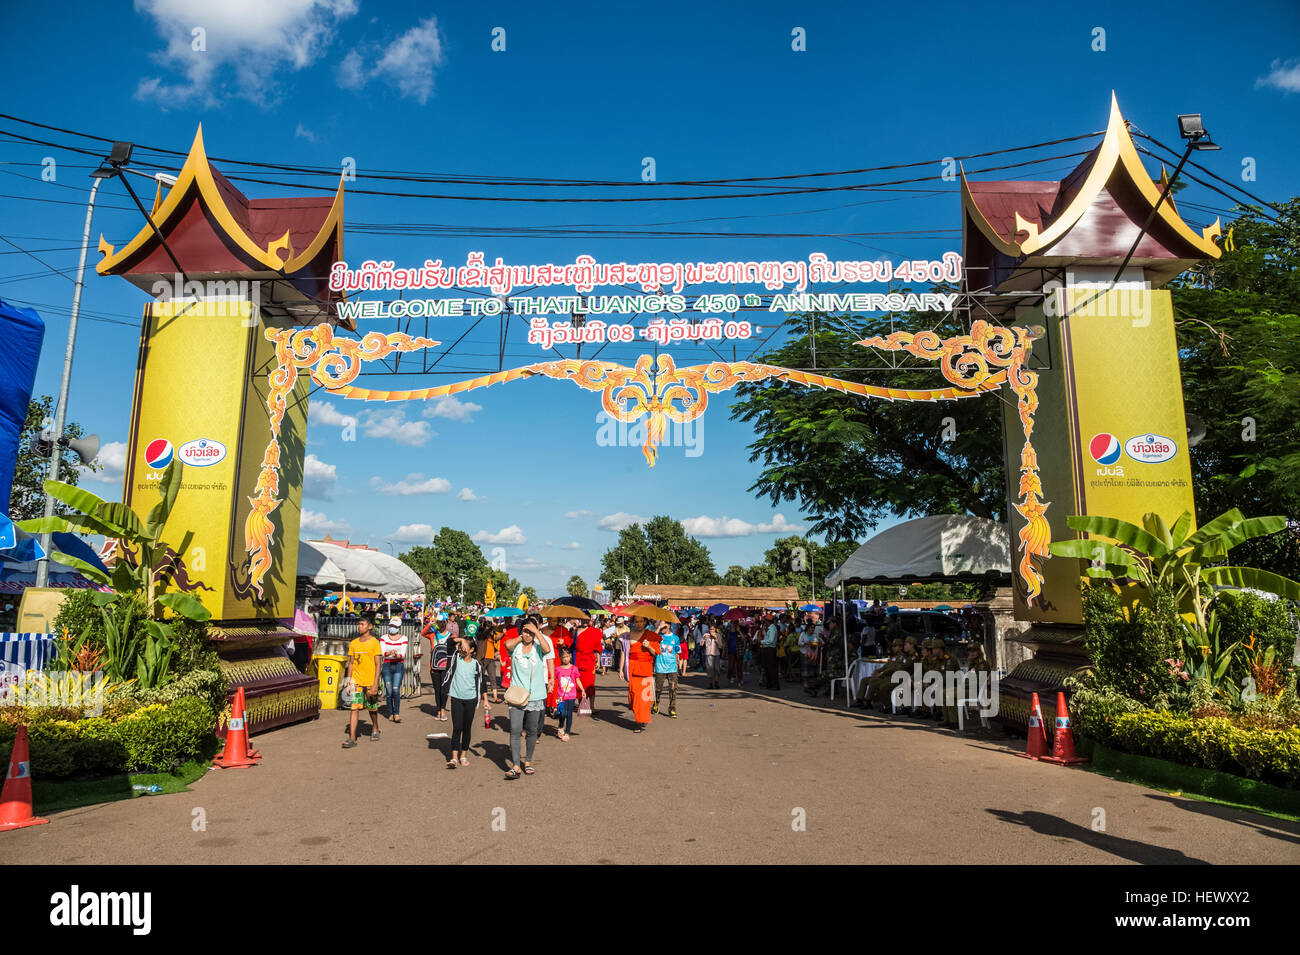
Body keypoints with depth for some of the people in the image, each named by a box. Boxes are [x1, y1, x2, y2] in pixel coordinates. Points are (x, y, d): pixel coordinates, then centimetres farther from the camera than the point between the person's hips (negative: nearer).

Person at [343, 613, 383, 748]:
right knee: (354, 708, -7)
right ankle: (352, 738, -6)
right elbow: (351, 663, 12)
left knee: (372, 708, 11)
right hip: (356, 681, 3)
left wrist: (375, 684, -13)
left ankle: (375, 729, 35)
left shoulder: (374, 642, -6)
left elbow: (377, 665, -7)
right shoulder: (353, 643, 6)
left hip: (370, 682, -3)